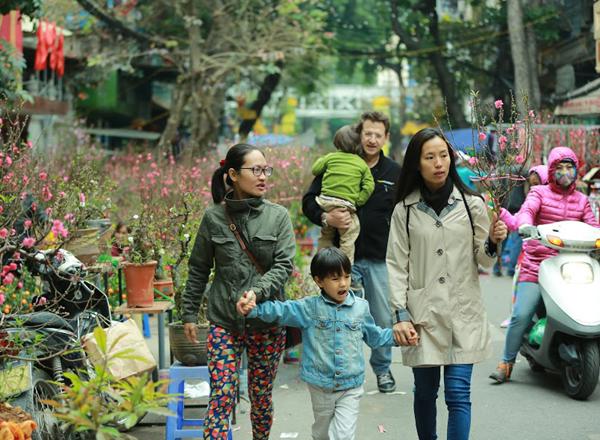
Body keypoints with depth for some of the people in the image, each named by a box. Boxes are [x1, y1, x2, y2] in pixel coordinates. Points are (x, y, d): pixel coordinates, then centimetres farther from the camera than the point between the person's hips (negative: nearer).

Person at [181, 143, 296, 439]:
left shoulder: (278, 216, 0)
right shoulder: (214, 217, 0)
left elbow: (284, 265, -8)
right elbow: (198, 270, 8)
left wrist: (257, 292, -23)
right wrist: (189, 314, 8)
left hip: (268, 321, 1)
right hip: (224, 322, -1)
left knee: (261, 396, 12)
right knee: (222, 396, -7)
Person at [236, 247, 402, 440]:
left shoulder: (361, 307, 1)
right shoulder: (309, 308, -5)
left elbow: (374, 336, 14)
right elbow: (280, 311, -11)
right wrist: (253, 309, -26)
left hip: (350, 387, 0)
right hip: (320, 386, 0)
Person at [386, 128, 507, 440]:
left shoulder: (472, 204, 3)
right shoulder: (405, 210, 2)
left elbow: (483, 262, 6)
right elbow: (397, 265, 1)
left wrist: (493, 242, -16)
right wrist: (401, 315, -8)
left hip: (463, 315, 0)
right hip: (422, 315, 0)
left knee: (458, 394, -6)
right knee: (425, 392, 9)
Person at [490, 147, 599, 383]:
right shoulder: (539, 192, 7)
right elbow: (526, 211, -12)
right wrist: (525, 226, -35)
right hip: (536, 266, -3)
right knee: (521, 315, -13)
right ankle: (506, 363, 2)